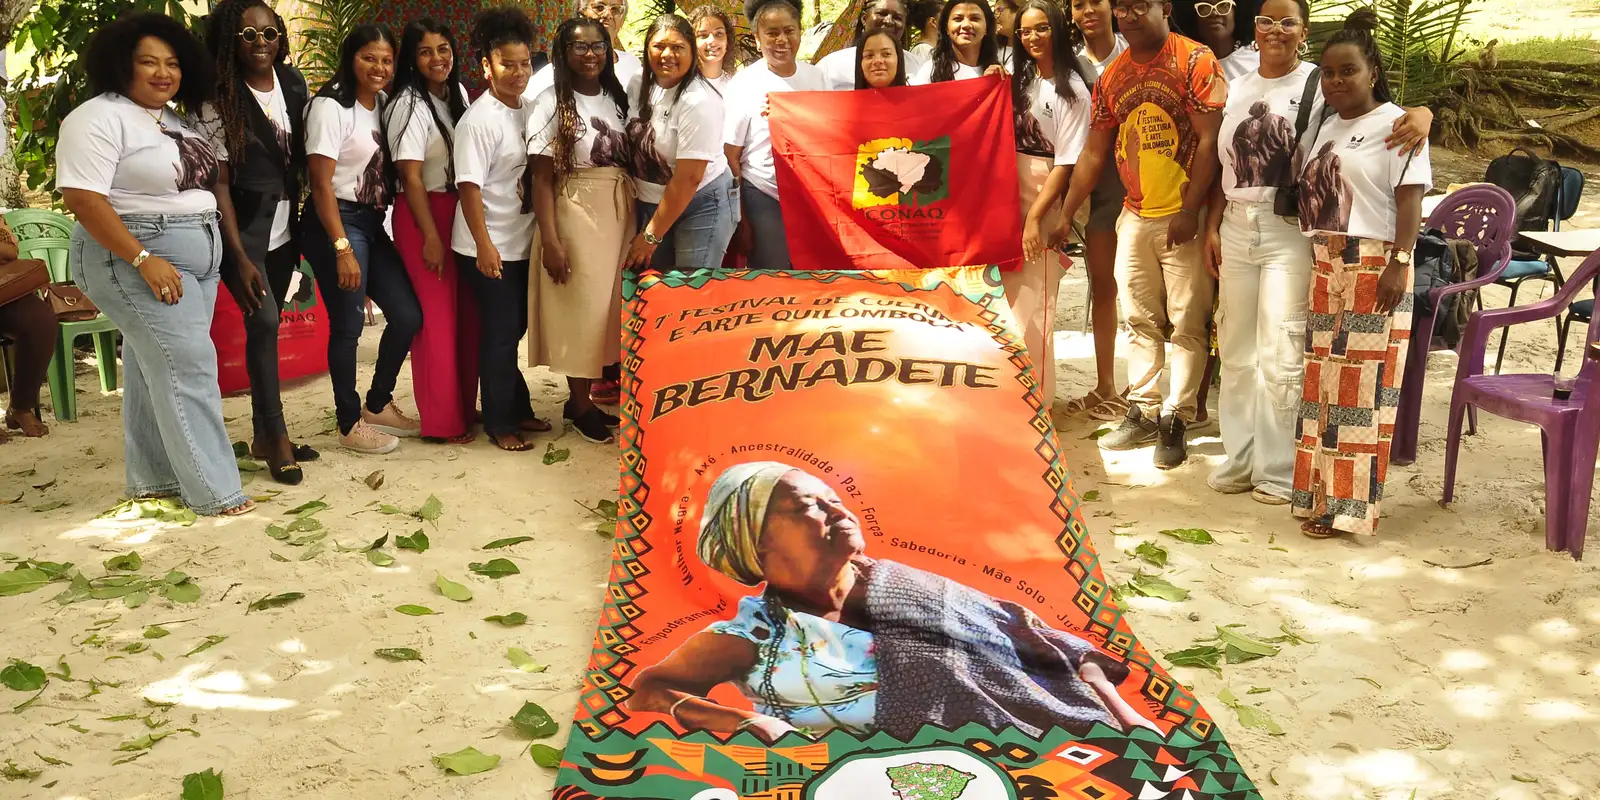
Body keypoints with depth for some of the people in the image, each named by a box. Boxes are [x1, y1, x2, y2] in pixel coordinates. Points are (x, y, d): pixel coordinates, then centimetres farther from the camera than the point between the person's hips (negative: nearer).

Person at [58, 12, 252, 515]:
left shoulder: (175, 119, 15)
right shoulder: (100, 118, -12)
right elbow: (81, 198, -20)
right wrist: (144, 259, -25)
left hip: (197, 259, 8)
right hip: (135, 260, -8)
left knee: (155, 369, 12)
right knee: (188, 367, -11)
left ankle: (152, 478, 19)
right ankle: (214, 491, -7)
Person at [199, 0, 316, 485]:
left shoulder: (294, 85, 3)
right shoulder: (220, 101, -11)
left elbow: (306, 157, 10)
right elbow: (218, 182, -12)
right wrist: (240, 258, -16)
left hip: (284, 226, 5)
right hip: (243, 228, -5)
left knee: (267, 326, 9)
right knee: (263, 321, -14)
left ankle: (263, 436, 18)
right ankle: (277, 437, -5)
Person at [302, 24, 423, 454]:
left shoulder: (384, 105, 10)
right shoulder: (331, 107, -11)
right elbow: (321, 183, -15)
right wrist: (342, 249, -20)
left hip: (374, 224, 7)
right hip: (337, 224, -7)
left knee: (408, 315, 7)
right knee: (348, 325, -3)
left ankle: (378, 405, 26)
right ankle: (350, 424, 12)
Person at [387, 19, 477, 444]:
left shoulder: (458, 93, 8)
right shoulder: (410, 105, -14)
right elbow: (411, 178, -16)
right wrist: (431, 237, -16)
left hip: (461, 212, 7)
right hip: (423, 216, -7)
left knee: (467, 313, 11)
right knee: (437, 318, -1)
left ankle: (466, 406, 25)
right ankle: (443, 421, 9)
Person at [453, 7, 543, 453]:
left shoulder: (527, 112, 7)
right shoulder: (479, 120, -16)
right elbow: (469, 186, -19)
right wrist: (484, 245, -23)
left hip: (521, 243, 7)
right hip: (490, 247, -7)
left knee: (515, 328, 17)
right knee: (500, 332, 1)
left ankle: (517, 408, 31)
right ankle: (498, 423, 13)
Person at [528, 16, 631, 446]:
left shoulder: (617, 98, 10)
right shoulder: (551, 103, -6)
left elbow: (631, 162, 12)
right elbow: (542, 177, -9)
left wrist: (635, 223, 5)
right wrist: (550, 240, -16)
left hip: (620, 215, 5)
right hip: (576, 216, -5)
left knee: (612, 305, 7)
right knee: (582, 307, 0)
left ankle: (595, 392, 21)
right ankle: (580, 403, 13)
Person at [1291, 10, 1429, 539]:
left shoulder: (1395, 124, -6)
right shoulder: (1327, 127, 16)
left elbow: (1410, 199, -12)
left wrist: (1399, 263, -20)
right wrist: (1315, 258, 11)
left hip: (1373, 269, -7)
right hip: (1325, 269, 7)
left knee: (1360, 386, -5)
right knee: (1323, 380, 8)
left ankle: (1347, 503, -1)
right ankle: (1321, 491, 15)